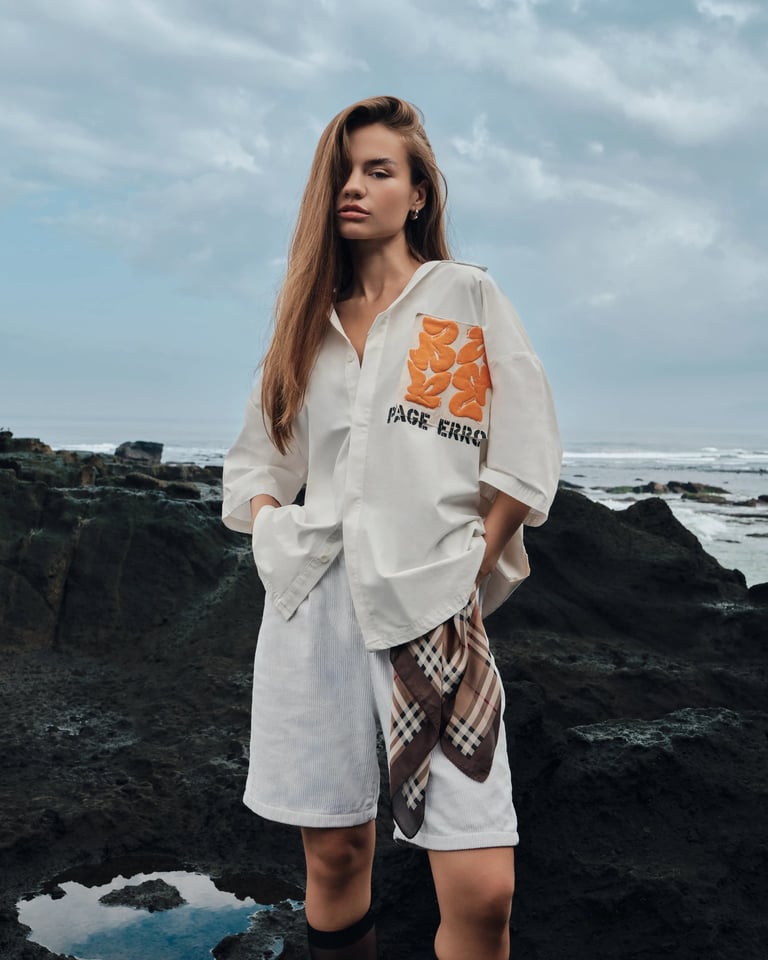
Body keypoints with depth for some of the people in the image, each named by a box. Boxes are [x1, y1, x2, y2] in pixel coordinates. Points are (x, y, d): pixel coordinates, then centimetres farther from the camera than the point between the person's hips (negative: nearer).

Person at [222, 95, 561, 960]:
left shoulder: (468, 296, 6)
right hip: (314, 597, 3)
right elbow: (255, 460, 20)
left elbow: (525, 457, 0)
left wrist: (465, 574, -3)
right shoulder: (310, 321, 17)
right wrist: (275, 533, 2)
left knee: (481, 888, -10)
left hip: (430, 604, -3)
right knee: (334, 851, 8)